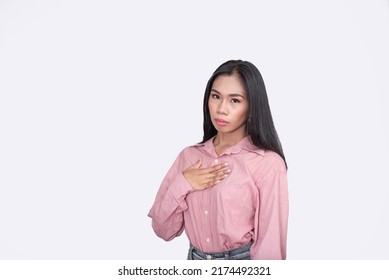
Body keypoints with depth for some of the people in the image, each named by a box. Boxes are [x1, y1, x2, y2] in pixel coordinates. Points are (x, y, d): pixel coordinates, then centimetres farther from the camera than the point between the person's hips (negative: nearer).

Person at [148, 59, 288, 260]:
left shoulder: (268, 163, -17)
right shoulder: (189, 156, -2)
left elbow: (270, 245, -15)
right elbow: (163, 230, -3)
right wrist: (181, 186, -17)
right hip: (195, 260, 4)